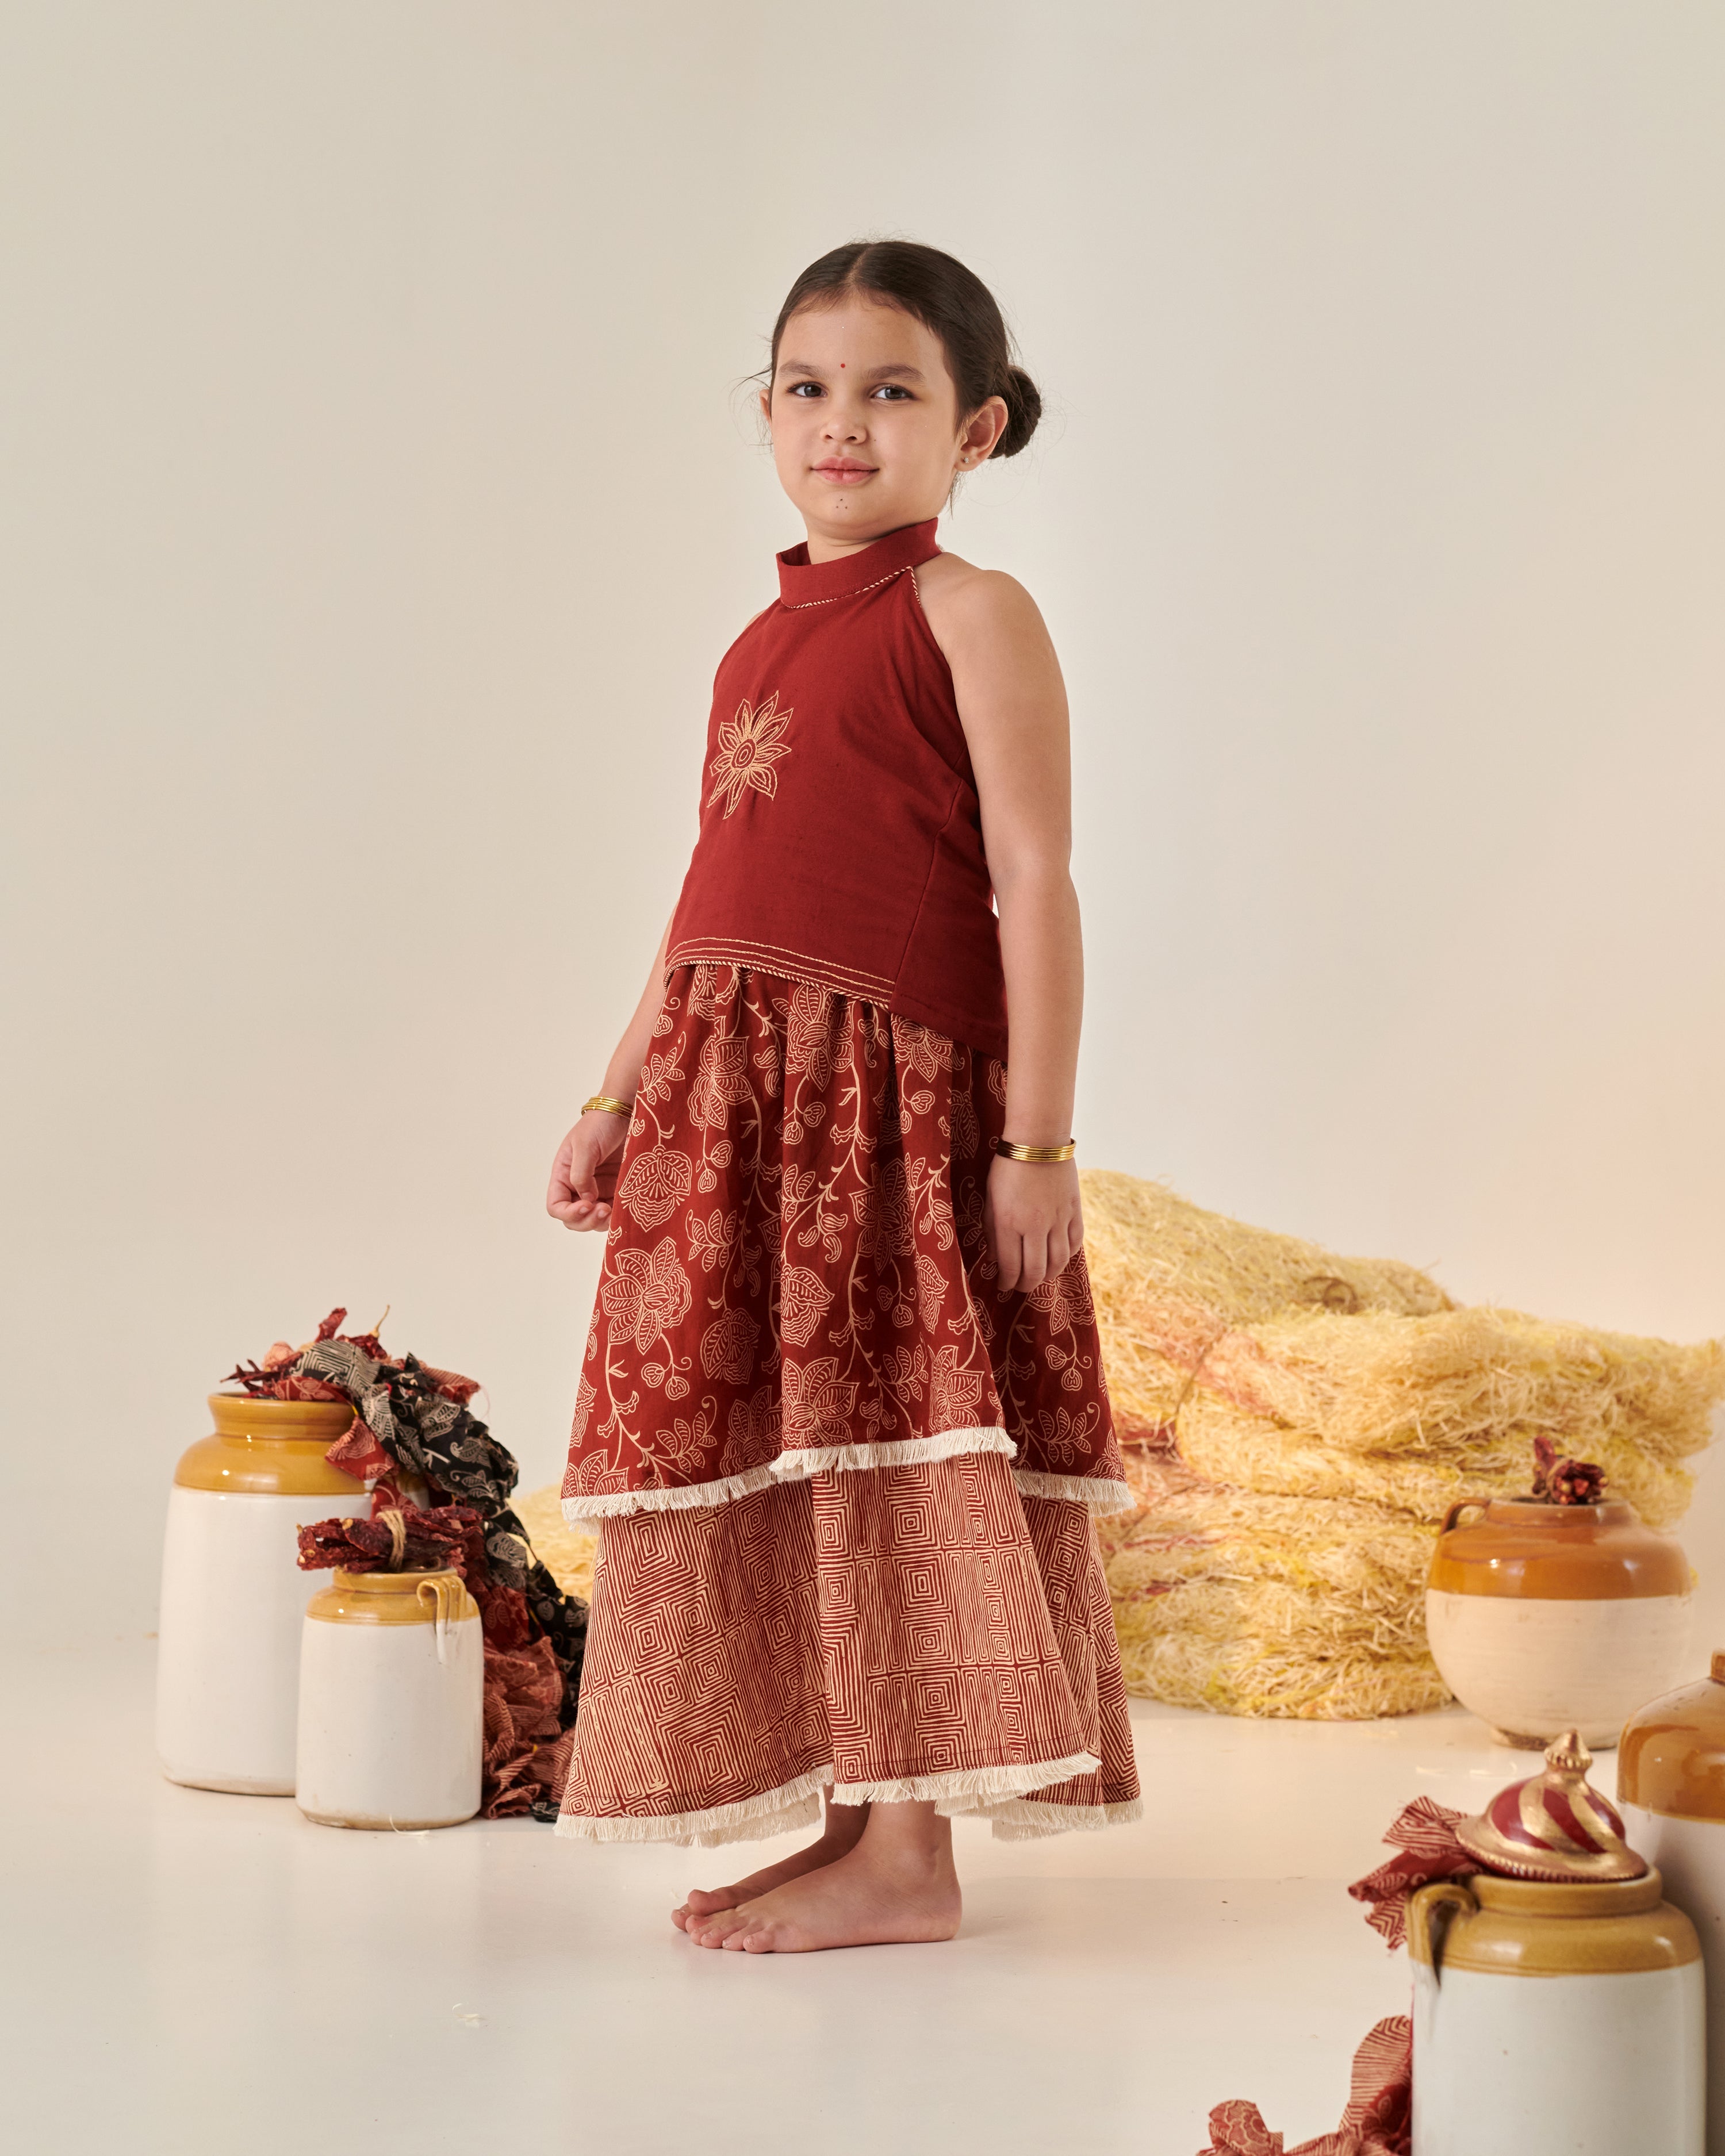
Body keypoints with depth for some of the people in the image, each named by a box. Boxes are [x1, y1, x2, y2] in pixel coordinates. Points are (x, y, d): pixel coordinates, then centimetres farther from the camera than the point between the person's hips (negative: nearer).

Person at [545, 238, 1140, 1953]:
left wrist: (1038, 1138, -16)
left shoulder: (971, 615, -4)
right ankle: (844, 1824, 17)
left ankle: (911, 1850, 4)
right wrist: (617, 1100, 18)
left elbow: (1033, 882, -10)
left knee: (893, 1451, -5)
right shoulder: (763, 642, 18)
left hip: (895, 1091, -7)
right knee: (763, 1455, 8)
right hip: (734, 1100, 8)